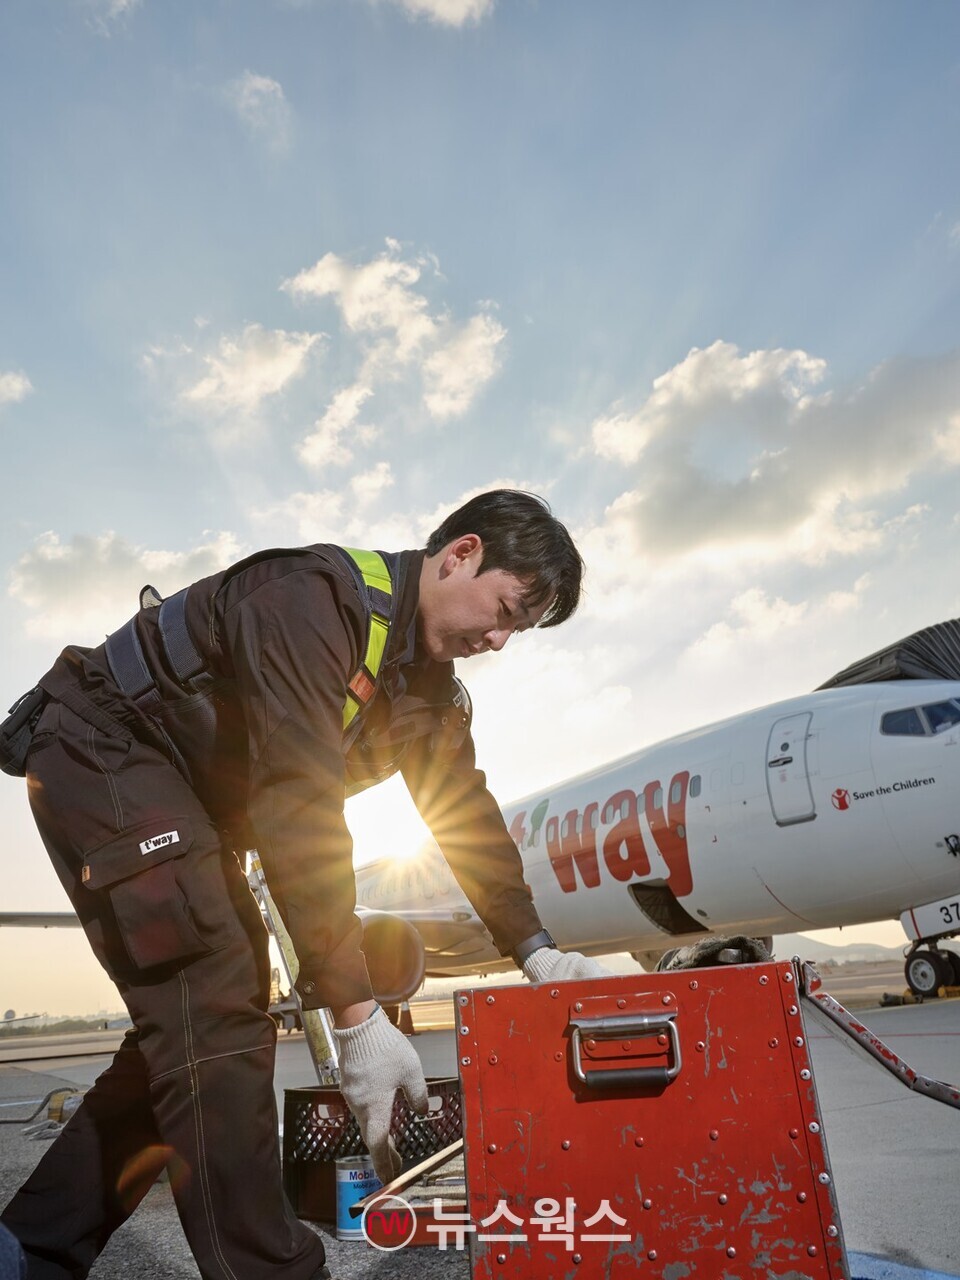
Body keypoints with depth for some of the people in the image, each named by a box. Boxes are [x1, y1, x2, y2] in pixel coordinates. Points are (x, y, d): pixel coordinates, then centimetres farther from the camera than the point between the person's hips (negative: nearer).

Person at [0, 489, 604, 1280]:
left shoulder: (432, 681, 0)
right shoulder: (318, 596, -29)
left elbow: (465, 810, 5)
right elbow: (301, 806, -35)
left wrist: (536, 951, -3)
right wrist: (357, 1013, -33)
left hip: (192, 796, 9)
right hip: (102, 748, -9)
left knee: (204, 1019, 8)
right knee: (211, 1013, -18)